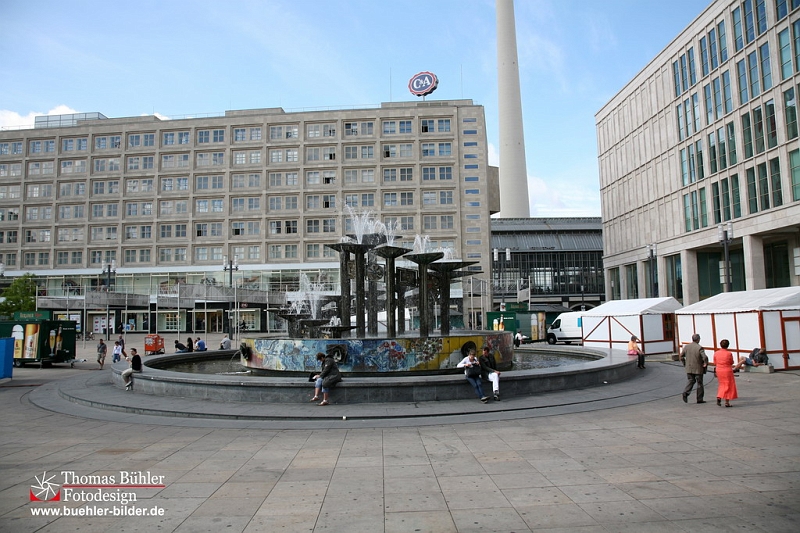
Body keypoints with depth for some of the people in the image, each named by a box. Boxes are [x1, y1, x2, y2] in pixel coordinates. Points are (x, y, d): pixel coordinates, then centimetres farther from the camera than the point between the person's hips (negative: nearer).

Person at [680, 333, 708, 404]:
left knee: (690, 381, 13)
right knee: (699, 383, 9)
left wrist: (685, 363, 14)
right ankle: (700, 399, 15)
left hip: (689, 369, 4)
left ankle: (685, 393, -10)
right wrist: (705, 364, -7)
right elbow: (705, 357, -24)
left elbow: (681, 356, 4)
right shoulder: (699, 348, -14)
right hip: (698, 369, -4)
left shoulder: (686, 346, 1)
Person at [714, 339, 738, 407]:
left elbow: (715, 363, 3)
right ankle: (727, 402, 7)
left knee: (722, 384, 21)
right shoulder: (729, 353, -13)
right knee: (728, 386, 7)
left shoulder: (716, 353, -4)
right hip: (727, 371, -3)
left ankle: (719, 397, 4)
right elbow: (732, 362, -1)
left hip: (719, 371, 3)